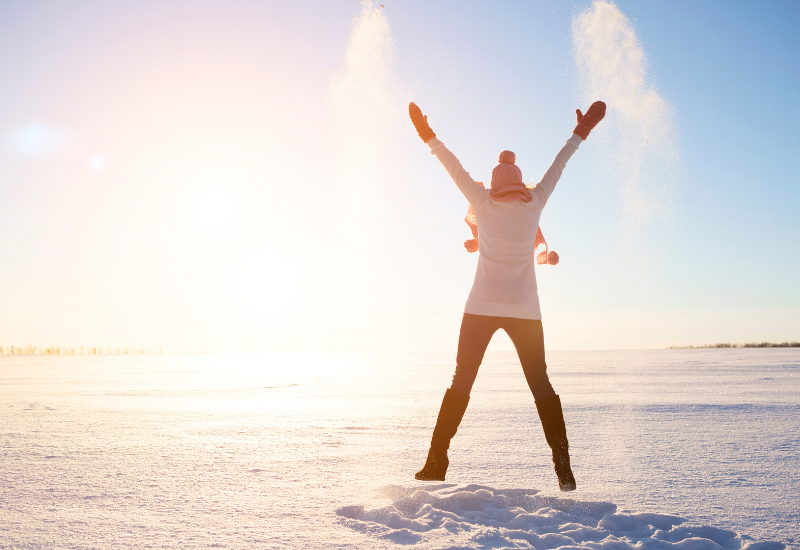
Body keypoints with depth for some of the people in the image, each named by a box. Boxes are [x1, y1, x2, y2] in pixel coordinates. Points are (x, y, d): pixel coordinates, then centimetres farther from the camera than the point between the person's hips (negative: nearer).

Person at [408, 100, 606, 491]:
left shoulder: (482, 202, 2)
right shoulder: (534, 203, 4)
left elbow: (453, 167, 12)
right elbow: (557, 167, 16)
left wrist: (428, 136, 23)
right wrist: (580, 134, 28)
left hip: (481, 308, 0)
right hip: (524, 309, 1)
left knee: (461, 383, 5)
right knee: (541, 385, 7)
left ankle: (436, 463, 3)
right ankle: (563, 467, 2)